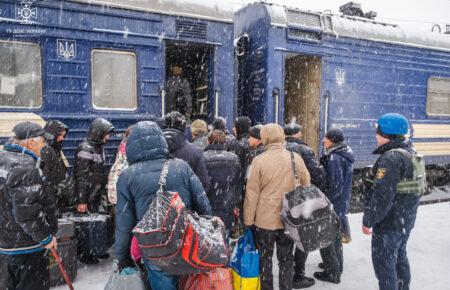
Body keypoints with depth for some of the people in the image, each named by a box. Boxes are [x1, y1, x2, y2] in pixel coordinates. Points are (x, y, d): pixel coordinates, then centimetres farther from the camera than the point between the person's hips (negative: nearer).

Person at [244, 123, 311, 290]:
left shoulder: (259, 160, -14)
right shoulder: (295, 158, -5)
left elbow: (252, 194, -12)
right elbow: (306, 185, 9)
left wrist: (248, 220, -2)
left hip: (264, 219, -2)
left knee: (265, 259, 15)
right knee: (286, 259, 18)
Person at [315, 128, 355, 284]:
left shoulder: (335, 158, -23)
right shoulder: (344, 155, 7)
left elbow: (335, 186, -25)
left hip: (333, 204, -10)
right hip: (342, 203, 10)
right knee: (335, 235, 23)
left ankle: (332, 273, 15)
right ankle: (336, 266, 39)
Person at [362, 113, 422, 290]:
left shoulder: (391, 158, -23)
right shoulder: (412, 153, 9)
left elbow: (382, 195, -25)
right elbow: (413, 187, 15)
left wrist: (368, 220, -16)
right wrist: (406, 210, 21)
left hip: (389, 221, -10)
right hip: (407, 217, 10)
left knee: (384, 263, 2)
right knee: (399, 257, 23)